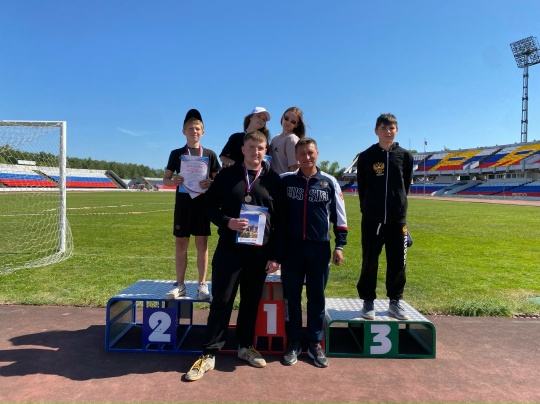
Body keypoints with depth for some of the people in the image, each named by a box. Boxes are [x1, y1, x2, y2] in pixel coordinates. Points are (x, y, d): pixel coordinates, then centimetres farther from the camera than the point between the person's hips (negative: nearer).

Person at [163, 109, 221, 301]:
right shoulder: (176, 154, 6)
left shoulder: (210, 155, 4)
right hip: (183, 203, 1)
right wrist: (173, 181, -15)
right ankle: (180, 284, 17)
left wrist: (211, 183, -16)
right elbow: (165, 179, 8)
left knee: (202, 243, 4)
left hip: (203, 203, -1)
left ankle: (202, 284, 13)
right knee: (180, 244, 5)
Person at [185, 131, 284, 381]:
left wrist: (275, 255, 0)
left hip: (260, 251, 2)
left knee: (251, 301, 12)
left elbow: (280, 221, 4)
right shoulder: (227, 175, 3)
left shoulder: (274, 181, 5)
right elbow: (210, 206, 5)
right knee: (221, 300, 1)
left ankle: (245, 346, 30)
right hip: (229, 248, -1)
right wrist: (227, 222, -15)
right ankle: (209, 354, 12)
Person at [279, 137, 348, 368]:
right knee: (291, 296, 7)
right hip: (292, 247, 0)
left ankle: (315, 344, 22)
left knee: (316, 297, 9)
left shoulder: (329, 182, 2)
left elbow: (339, 217, 6)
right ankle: (293, 343, 21)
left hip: (319, 248, 0)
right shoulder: (285, 180, 2)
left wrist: (339, 246, 2)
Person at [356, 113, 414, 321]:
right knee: (369, 262, 3)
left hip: (397, 218, 2)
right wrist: (368, 209, 6)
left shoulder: (405, 156, 5)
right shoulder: (366, 156, 0)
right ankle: (368, 302, 16)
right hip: (372, 218, -2)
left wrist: (398, 206, 10)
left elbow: (406, 185, 12)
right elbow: (362, 187, 5)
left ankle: (395, 302, 21)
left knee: (397, 262, 7)